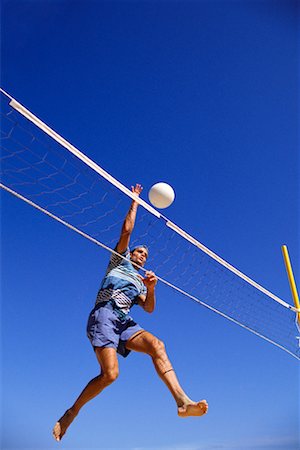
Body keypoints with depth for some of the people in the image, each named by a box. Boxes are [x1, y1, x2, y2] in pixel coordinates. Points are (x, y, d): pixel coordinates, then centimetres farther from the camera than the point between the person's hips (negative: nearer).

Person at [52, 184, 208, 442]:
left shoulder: (140, 282, 29)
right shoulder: (119, 260, 18)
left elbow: (149, 308, 13)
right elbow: (127, 229, 8)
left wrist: (151, 289, -6)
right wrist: (135, 200, 16)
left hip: (125, 322, 5)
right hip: (104, 316, -5)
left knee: (156, 345, -22)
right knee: (110, 374, -20)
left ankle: (182, 401, -31)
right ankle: (71, 413, 1)